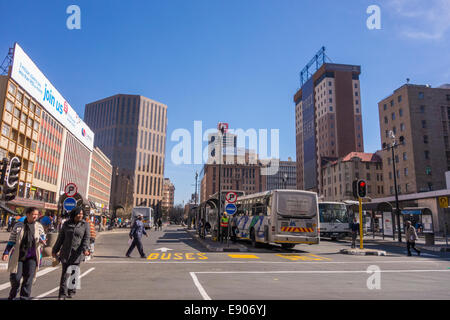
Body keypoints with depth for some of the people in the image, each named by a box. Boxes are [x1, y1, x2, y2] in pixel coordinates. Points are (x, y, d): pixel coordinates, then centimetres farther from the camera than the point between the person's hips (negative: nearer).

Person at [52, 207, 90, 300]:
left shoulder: (85, 225, 1)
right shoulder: (66, 224, 6)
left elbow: (86, 238, -4)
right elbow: (60, 238, 13)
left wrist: (85, 249, -19)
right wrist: (55, 250, 16)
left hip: (77, 253, -1)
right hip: (66, 252, 1)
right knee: (65, 273, -1)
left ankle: (71, 291, 26)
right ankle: (62, 294, 6)